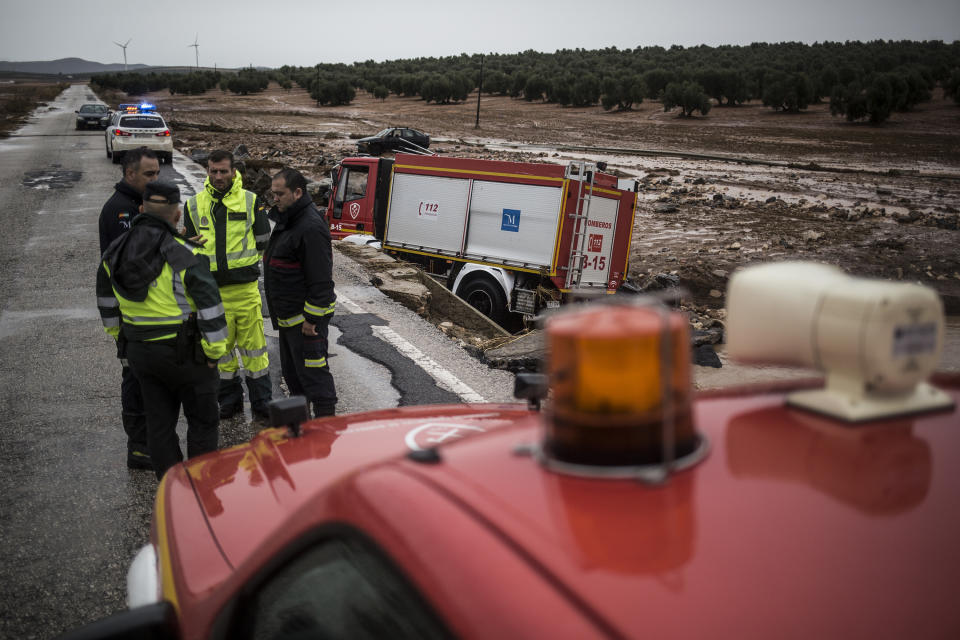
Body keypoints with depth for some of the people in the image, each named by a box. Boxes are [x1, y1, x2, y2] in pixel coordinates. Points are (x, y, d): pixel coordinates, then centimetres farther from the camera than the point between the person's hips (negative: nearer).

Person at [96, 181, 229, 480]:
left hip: (139, 351, 6)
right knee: (202, 420, 10)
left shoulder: (114, 253, 3)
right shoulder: (186, 256, -18)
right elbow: (209, 306, -19)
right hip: (184, 353, -6)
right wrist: (214, 351, -10)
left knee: (159, 422, 16)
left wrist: (119, 337, 26)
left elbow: (107, 302, 14)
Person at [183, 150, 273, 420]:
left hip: (246, 287, -2)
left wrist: (242, 263, -1)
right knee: (221, 346, 10)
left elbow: (263, 242, 7)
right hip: (212, 289, 2)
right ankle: (230, 398, 25)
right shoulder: (194, 204, 7)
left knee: (254, 346, 1)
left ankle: (261, 400, 13)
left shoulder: (250, 200, 2)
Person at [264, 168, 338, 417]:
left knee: (313, 370, -6)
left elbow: (320, 279, -24)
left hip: (306, 316, -11)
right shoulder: (286, 219, 12)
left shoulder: (311, 227, -22)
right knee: (291, 369, 20)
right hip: (289, 314, 11)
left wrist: (311, 318, -22)